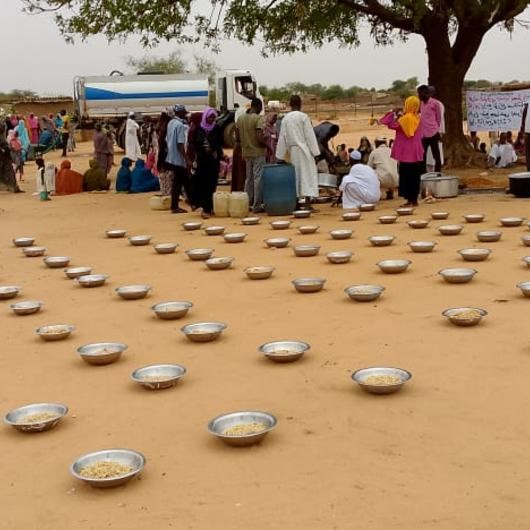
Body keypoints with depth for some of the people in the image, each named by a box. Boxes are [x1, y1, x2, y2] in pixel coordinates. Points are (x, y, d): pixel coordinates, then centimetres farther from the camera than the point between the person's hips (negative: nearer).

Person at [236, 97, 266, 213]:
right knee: (258, 179, -1)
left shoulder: (240, 118, 5)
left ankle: (247, 204, 19)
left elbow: (237, 135, 11)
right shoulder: (258, 118, -15)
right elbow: (260, 138, -22)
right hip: (258, 152, -6)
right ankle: (257, 206, 0)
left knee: (248, 178, 15)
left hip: (246, 152, 7)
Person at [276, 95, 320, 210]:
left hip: (292, 150, 5)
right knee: (308, 174, -4)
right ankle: (307, 203, -11)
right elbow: (310, 135, -9)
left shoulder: (285, 118, 4)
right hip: (304, 149, -5)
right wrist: (315, 152, -6)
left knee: (296, 175, 12)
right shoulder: (303, 117, -8)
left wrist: (280, 155, 10)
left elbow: (282, 137, 6)